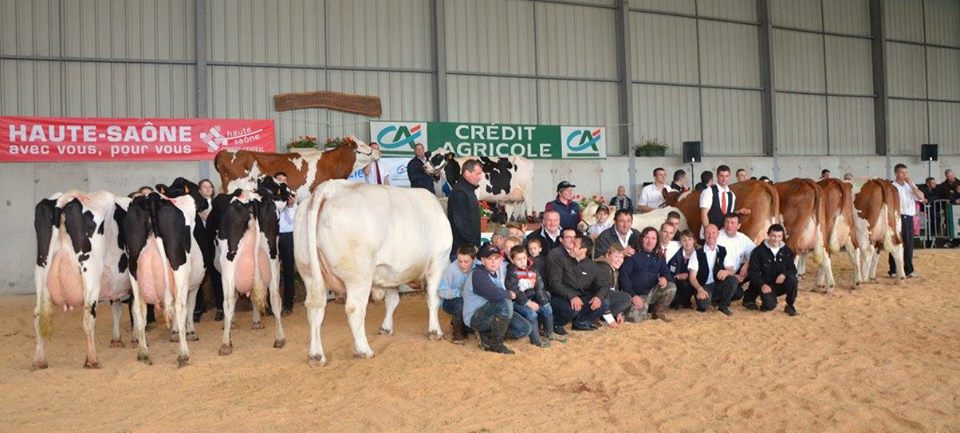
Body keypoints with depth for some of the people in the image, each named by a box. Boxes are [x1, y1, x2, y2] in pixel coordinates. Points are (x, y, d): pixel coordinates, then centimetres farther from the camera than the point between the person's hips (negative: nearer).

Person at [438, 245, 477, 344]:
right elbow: (441, 291, -21)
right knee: (459, 302, -33)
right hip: (449, 300, -3)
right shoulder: (452, 269, -26)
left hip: (469, 300, 3)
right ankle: (458, 332, -7)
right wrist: (459, 293, -32)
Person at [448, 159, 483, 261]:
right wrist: (472, 244, -19)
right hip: (460, 248, -10)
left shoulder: (469, 190, 16)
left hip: (469, 247, 10)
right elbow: (460, 223, -23)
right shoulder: (459, 193, -17)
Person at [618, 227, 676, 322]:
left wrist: (665, 278, -18)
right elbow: (623, 275, -10)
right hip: (637, 294, -4)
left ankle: (659, 311, 2)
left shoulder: (658, 257, 11)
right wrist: (633, 295, -18)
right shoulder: (633, 254, -5)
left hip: (652, 292, 4)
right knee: (636, 318, -29)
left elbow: (667, 273, 9)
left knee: (671, 287, -22)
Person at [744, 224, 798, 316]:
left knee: (792, 278, -29)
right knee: (770, 305, -31)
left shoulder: (787, 251, 6)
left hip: (781, 284, 4)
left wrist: (784, 274, -22)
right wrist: (762, 285, -25)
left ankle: (790, 305, -6)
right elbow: (753, 272, -8)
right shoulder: (758, 251, -5)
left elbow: (793, 269, 2)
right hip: (766, 286, -4)